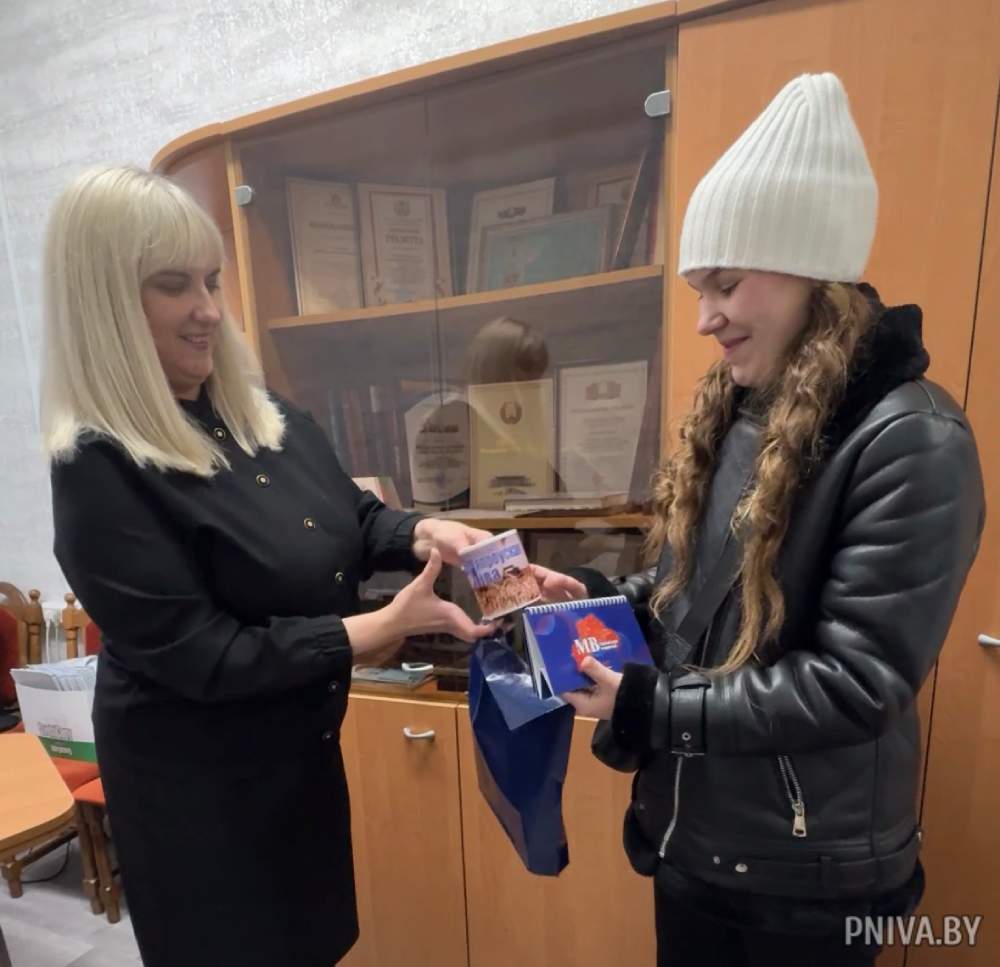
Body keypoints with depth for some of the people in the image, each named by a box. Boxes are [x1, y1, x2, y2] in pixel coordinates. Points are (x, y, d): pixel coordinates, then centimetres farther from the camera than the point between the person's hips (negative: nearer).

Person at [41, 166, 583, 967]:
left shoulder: (260, 411, -3)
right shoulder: (101, 470, -23)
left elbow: (355, 517, 2)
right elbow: (202, 657, -25)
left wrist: (427, 534, -19)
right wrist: (386, 626, -27)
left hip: (302, 747, 6)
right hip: (197, 787, -6)